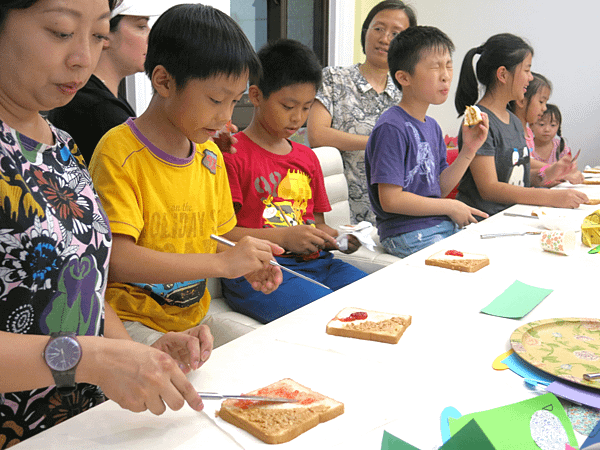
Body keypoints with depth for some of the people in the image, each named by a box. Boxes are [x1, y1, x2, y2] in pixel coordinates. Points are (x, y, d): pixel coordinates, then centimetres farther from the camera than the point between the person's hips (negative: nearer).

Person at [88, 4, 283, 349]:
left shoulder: (211, 156, 8)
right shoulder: (120, 152, -15)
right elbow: (116, 259, -25)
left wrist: (247, 265, -4)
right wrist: (223, 263, -26)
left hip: (195, 319, 7)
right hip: (130, 321, -7)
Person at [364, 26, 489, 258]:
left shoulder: (432, 126, 13)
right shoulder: (391, 128, -16)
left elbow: (440, 188, 14)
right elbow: (390, 200, -20)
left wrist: (468, 150, 1)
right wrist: (451, 207, -10)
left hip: (444, 227, 9)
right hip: (407, 235, -9)